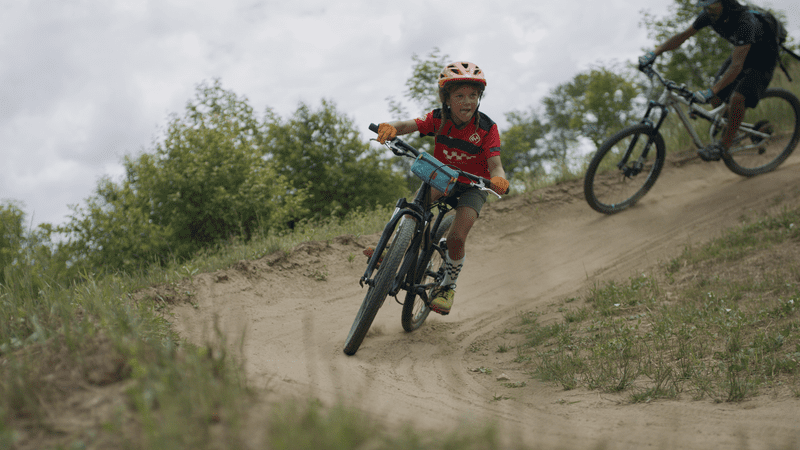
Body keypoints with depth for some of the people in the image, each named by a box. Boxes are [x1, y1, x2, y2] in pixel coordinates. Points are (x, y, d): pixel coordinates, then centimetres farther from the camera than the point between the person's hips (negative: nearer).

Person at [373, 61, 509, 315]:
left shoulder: (487, 129, -23)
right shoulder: (438, 119, -17)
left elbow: (495, 163, -29)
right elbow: (410, 125, -29)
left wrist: (499, 179, -54)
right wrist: (391, 128, -54)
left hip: (472, 185, -2)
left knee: (456, 238, -19)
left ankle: (448, 286, 7)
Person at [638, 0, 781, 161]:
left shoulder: (744, 22, -40)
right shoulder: (710, 15, -18)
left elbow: (737, 65, -44)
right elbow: (682, 36, -8)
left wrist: (710, 91, -50)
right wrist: (654, 53, -19)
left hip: (762, 59, -7)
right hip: (740, 52, 7)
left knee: (737, 99, -24)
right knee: (716, 99, -4)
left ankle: (724, 145, -8)